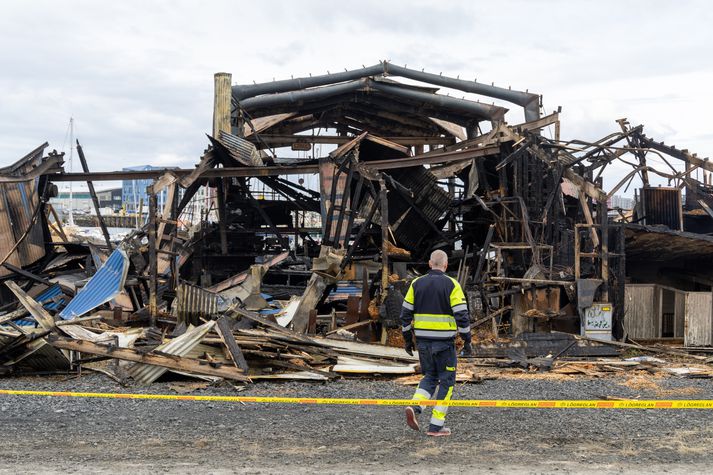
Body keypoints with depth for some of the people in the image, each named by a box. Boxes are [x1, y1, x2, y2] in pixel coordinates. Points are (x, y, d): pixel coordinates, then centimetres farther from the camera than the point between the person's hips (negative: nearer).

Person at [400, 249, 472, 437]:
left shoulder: (417, 283, 5)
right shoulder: (451, 285, -7)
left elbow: (406, 313, 6)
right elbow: (462, 315, -11)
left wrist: (407, 339, 15)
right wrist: (467, 342, -3)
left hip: (422, 341, 4)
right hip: (444, 342, -4)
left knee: (429, 377, 20)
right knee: (446, 381, 8)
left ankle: (415, 407, -5)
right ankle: (436, 426, 7)